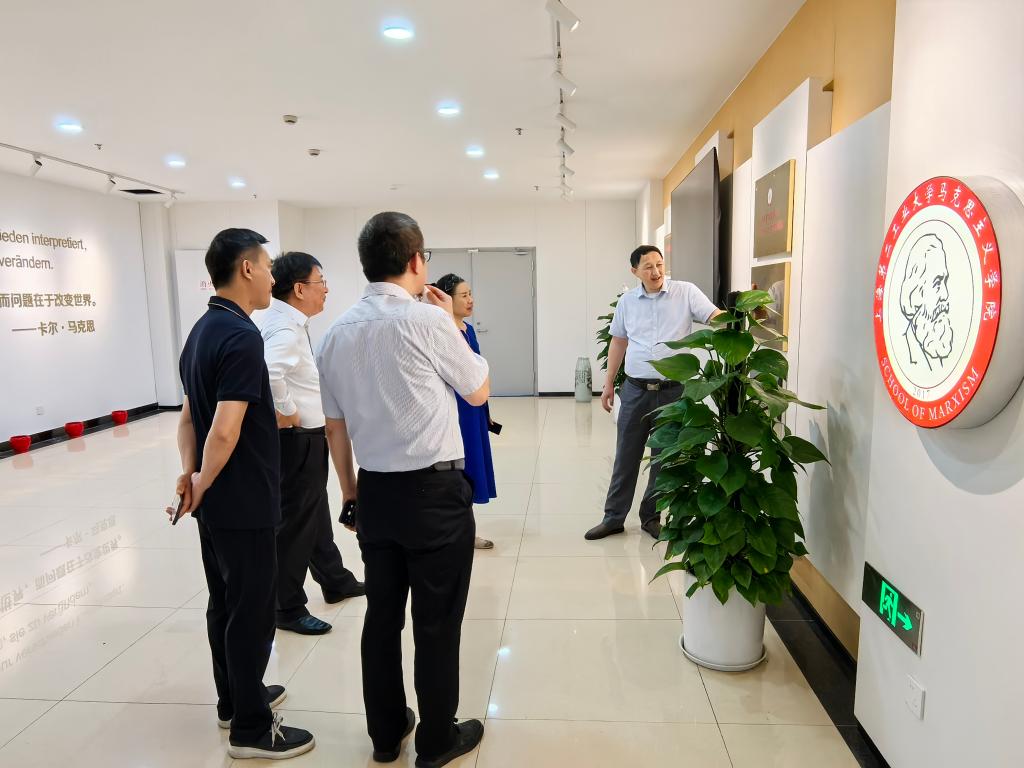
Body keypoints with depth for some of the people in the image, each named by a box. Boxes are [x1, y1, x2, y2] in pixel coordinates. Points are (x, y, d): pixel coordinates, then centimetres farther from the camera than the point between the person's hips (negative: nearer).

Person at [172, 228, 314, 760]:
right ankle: (250, 728, 17)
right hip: (242, 502, -10)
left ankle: (235, 699, 36)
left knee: (225, 603, 20)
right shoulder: (242, 337, -21)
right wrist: (202, 485, -12)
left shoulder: (201, 331, 10)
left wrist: (189, 473, 2)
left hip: (216, 499, 10)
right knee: (251, 611, 3)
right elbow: (225, 432, -27)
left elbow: (190, 416, 12)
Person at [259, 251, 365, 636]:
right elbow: (269, 372, -40)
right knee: (295, 523, 2)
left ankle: (336, 581, 39)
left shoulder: (288, 323, 9)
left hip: (309, 437, 10)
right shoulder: (286, 328, -21)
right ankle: (289, 609, 17)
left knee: (316, 515, 22)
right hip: (297, 439, -10)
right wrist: (286, 411, -26)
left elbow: (273, 368, 21)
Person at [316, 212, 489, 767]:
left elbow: (335, 429, 10)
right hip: (435, 491, -6)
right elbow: (479, 391, 0)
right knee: (437, 620, 9)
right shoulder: (428, 319, -14)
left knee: (381, 613, 18)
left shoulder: (336, 333, 5)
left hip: (375, 491, 6)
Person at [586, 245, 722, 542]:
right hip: (635, 390, 2)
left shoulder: (686, 292, -3)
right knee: (626, 456, 8)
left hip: (673, 390, -2)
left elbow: (715, 316, -13)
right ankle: (613, 518, 20)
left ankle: (651, 516, 26)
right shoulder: (627, 301, 6)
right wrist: (608, 384, 13)